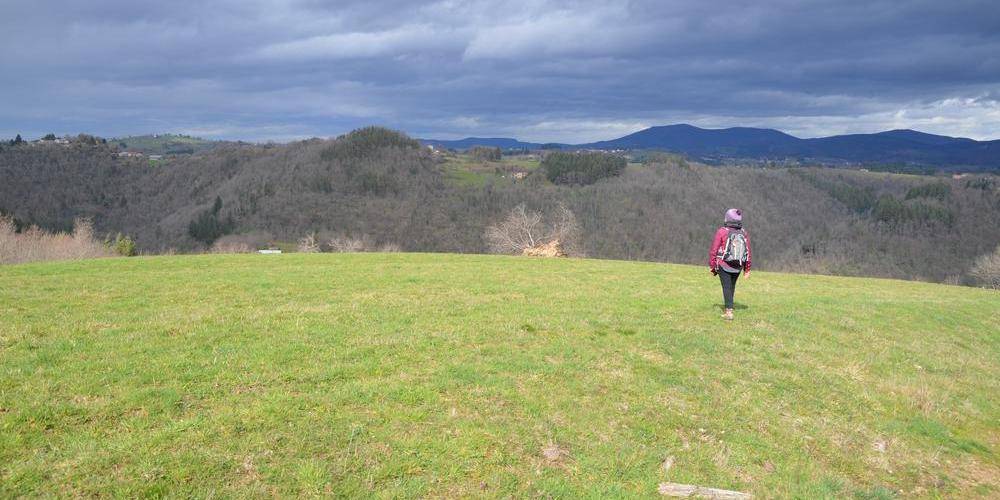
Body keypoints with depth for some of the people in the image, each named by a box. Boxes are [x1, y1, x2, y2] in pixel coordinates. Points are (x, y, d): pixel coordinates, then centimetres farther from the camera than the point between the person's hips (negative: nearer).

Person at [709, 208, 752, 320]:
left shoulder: (722, 231, -14)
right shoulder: (744, 233, 0)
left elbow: (714, 250, -13)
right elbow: (748, 252, 3)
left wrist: (712, 266, -4)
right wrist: (747, 268, 12)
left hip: (723, 265, -4)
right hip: (738, 267, 4)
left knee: (727, 287, 0)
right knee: (732, 286, 19)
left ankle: (729, 312, -7)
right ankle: (728, 306, 31)